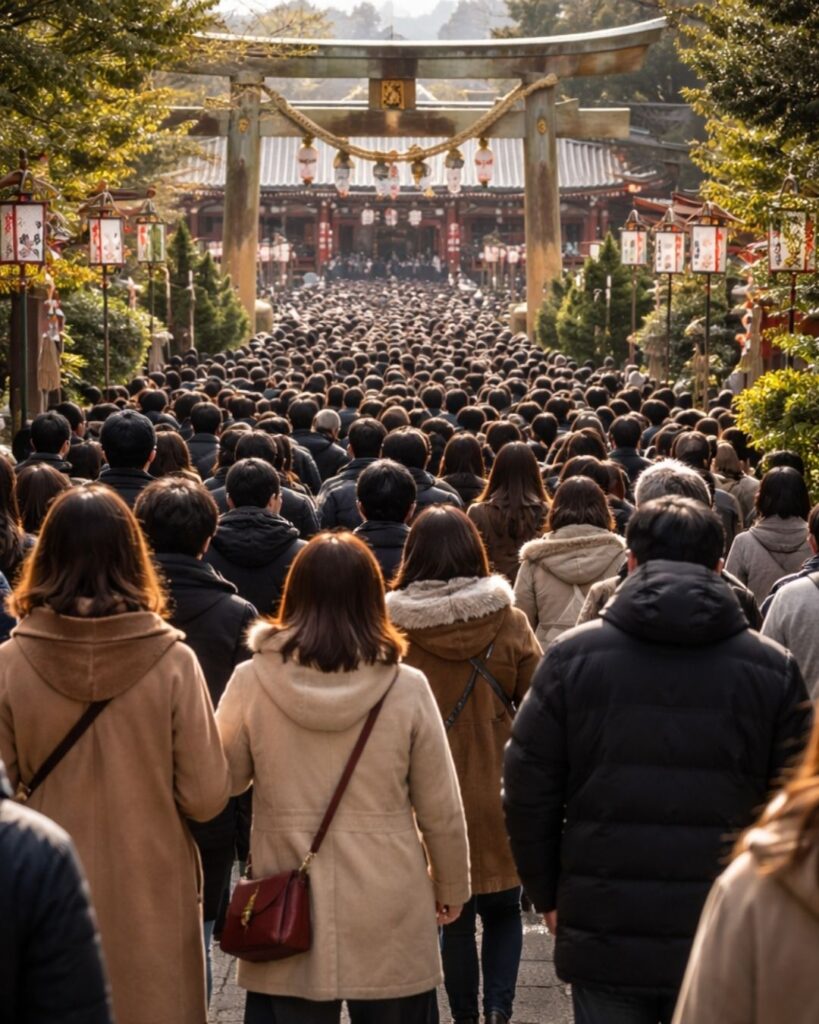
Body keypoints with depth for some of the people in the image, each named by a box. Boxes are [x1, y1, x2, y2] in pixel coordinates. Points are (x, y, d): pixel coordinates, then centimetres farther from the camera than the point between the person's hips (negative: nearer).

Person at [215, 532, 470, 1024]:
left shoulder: (252, 682, -9)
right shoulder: (406, 688, -9)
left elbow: (223, 780, 5)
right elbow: (441, 809, -2)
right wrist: (452, 887, 13)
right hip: (390, 919, 0)